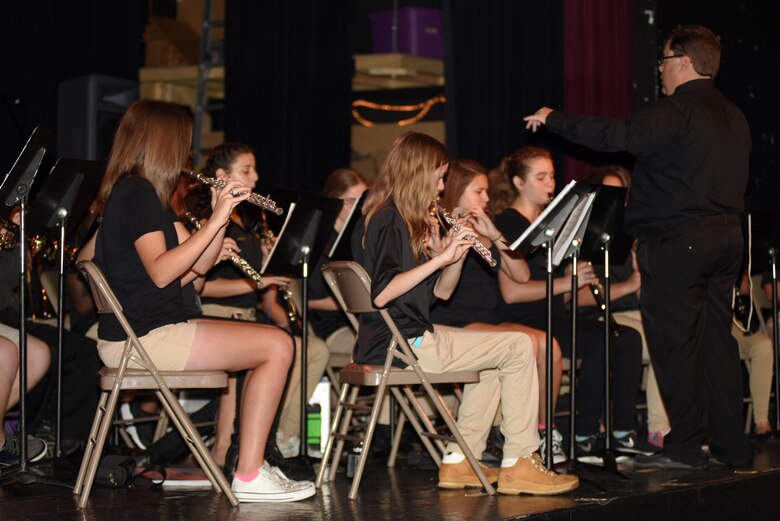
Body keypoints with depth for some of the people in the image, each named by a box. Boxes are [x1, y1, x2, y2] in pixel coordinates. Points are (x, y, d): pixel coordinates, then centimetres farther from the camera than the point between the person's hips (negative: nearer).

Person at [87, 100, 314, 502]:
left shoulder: (137, 193, 19)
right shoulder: (137, 192, -12)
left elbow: (188, 272, 14)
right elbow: (160, 272, -22)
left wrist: (219, 217, 3)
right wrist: (216, 220, -17)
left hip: (142, 333, 10)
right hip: (141, 338, -10)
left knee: (272, 347, 14)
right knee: (277, 345, -11)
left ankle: (252, 463, 12)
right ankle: (249, 477, -11)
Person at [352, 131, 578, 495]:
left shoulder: (410, 222, 17)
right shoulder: (386, 220, -13)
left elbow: (440, 291, 16)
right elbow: (381, 293, -26)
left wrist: (458, 253, -1)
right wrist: (440, 257, -21)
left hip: (412, 335, 10)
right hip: (398, 343, -10)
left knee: (494, 361, 24)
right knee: (518, 347, -7)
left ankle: (458, 462, 17)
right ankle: (518, 464, -2)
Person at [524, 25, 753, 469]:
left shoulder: (676, 112, -13)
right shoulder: (733, 116, 15)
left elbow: (615, 136, -22)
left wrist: (554, 119, -12)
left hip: (680, 240, -8)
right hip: (727, 235, 9)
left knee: (674, 341, -2)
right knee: (717, 340, 11)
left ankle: (685, 446, 1)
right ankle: (733, 446, 13)